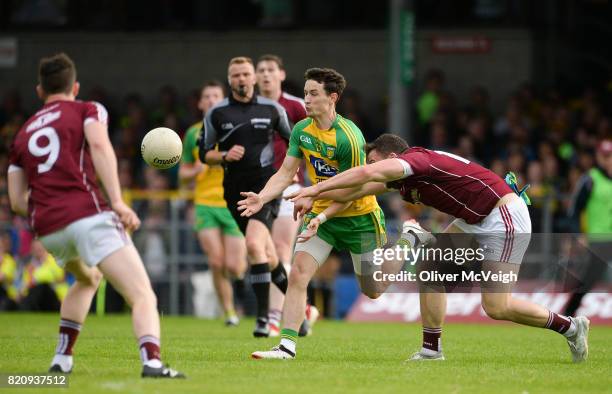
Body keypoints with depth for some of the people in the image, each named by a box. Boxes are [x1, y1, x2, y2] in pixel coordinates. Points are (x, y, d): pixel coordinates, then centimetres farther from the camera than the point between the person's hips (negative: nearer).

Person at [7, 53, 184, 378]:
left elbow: (17, 201, 20)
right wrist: (117, 201, -17)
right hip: (88, 215, -5)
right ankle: (152, 361, -37)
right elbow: (99, 145, -10)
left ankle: (61, 359, 25)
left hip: (47, 229, 5)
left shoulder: (22, 134, 25)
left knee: (88, 279, 36)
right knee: (143, 297, -10)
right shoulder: (87, 110, 13)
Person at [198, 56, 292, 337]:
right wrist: (225, 156, -10)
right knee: (267, 257, 6)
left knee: (254, 244, -23)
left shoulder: (272, 109, 3)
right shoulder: (217, 113, 4)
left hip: (266, 184, -3)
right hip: (236, 190, 3)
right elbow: (204, 154, 9)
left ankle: (263, 316, -20)